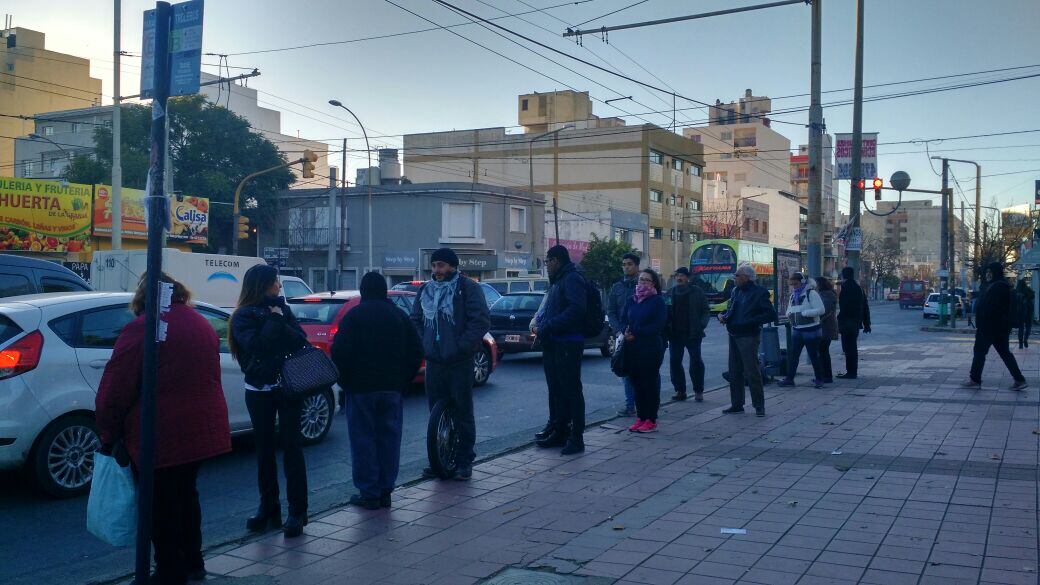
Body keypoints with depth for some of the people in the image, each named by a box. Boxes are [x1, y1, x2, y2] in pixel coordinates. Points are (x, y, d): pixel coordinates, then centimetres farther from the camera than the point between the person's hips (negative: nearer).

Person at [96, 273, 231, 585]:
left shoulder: (141, 328, -13)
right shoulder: (202, 324, 11)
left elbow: (115, 389, -14)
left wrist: (108, 435, -2)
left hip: (161, 436, -7)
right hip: (204, 429, 8)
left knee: (163, 506, 5)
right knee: (186, 494, 22)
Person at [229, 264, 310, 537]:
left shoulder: (281, 309, 8)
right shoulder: (244, 316, -1)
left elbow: (301, 340, -2)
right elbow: (256, 345, -18)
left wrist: (280, 324, -15)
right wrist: (275, 321, -13)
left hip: (288, 387, 1)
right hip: (259, 391, -1)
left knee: (291, 448, -2)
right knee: (264, 449, 8)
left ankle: (297, 512, -1)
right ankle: (268, 507, 18)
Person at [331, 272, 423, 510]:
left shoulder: (353, 316, -6)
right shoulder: (399, 316, 7)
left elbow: (339, 352, -12)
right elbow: (416, 351, 7)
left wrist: (345, 382, 0)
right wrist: (402, 381, 11)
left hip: (360, 388, -4)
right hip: (392, 389, 4)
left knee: (363, 440, 2)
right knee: (389, 439, 10)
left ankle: (369, 494, 3)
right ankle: (385, 491, 14)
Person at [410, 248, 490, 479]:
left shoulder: (467, 287, -4)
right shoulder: (425, 290, 14)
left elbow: (481, 321, -10)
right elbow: (415, 320, 21)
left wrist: (462, 346, -15)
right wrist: (423, 344, 5)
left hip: (460, 362, -5)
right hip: (434, 362, 5)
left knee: (463, 413, 2)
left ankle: (464, 462, 10)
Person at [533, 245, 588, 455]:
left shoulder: (572, 279, -12)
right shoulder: (557, 281, 19)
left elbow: (576, 310, -24)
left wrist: (547, 326, -22)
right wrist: (540, 323, 4)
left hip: (568, 345, -10)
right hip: (552, 345, 10)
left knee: (571, 391, -4)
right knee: (556, 390, 14)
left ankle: (576, 438, 1)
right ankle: (559, 432, 23)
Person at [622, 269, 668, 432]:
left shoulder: (657, 301, -3)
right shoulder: (631, 300, 14)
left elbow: (658, 326, -12)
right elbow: (623, 320, 10)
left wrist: (635, 333, -15)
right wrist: (626, 332, -12)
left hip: (651, 349, -5)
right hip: (632, 349, 5)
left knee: (650, 383, -1)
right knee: (636, 383, 7)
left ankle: (651, 420, 4)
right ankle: (640, 417, 15)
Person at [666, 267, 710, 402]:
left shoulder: (697, 292, 2)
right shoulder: (670, 293, 10)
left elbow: (706, 311, 3)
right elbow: (666, 312, 10)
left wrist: (701, 325, -10)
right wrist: (667, 329, -2)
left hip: (692, 334, -3)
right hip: (675, 334, 3)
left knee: (696, 362, -2)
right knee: (674, 362, 3)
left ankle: (698, 391, 9)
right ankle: (680, 390, 12)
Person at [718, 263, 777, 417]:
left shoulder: (759, 293, -10)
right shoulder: (736, 291, 12)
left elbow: (771, 315, -14)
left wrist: (750, 321, -19)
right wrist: (723, 315, 2)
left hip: (748, 337, -8)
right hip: (734, 336, 8)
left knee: (752, 372, -4)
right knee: (734, 372, 12)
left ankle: (759, 405, 6)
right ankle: (737, 404, 20)